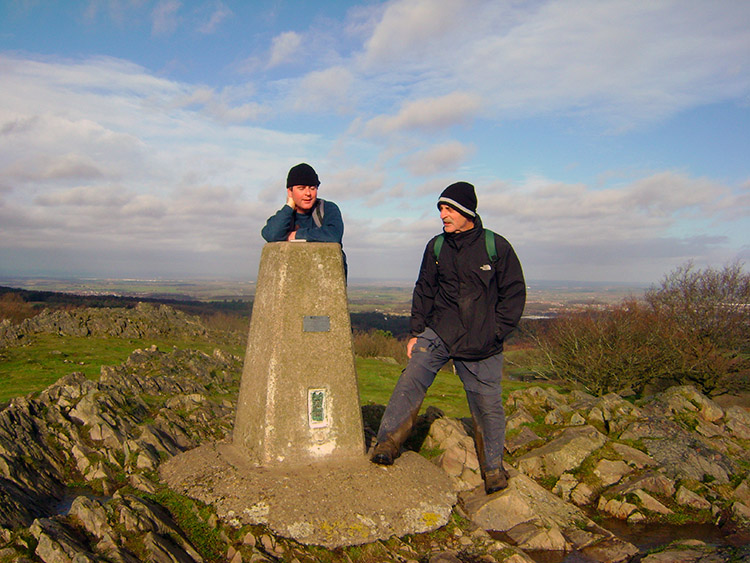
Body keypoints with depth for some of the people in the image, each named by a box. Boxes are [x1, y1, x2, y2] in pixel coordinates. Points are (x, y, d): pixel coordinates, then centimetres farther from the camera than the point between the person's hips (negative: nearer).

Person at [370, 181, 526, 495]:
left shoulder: (496, 246, -2)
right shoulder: (436, 247, 7)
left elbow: (514, 293, 3)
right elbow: (424, 292, 14)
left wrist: (495, 333, -5)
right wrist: (417, 332, 7)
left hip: (482, 346, -2)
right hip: (437, 333, 2)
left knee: (487, 406, 4)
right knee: (411, 380, -18)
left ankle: (493, 469, 22)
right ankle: (387, 444, -15)